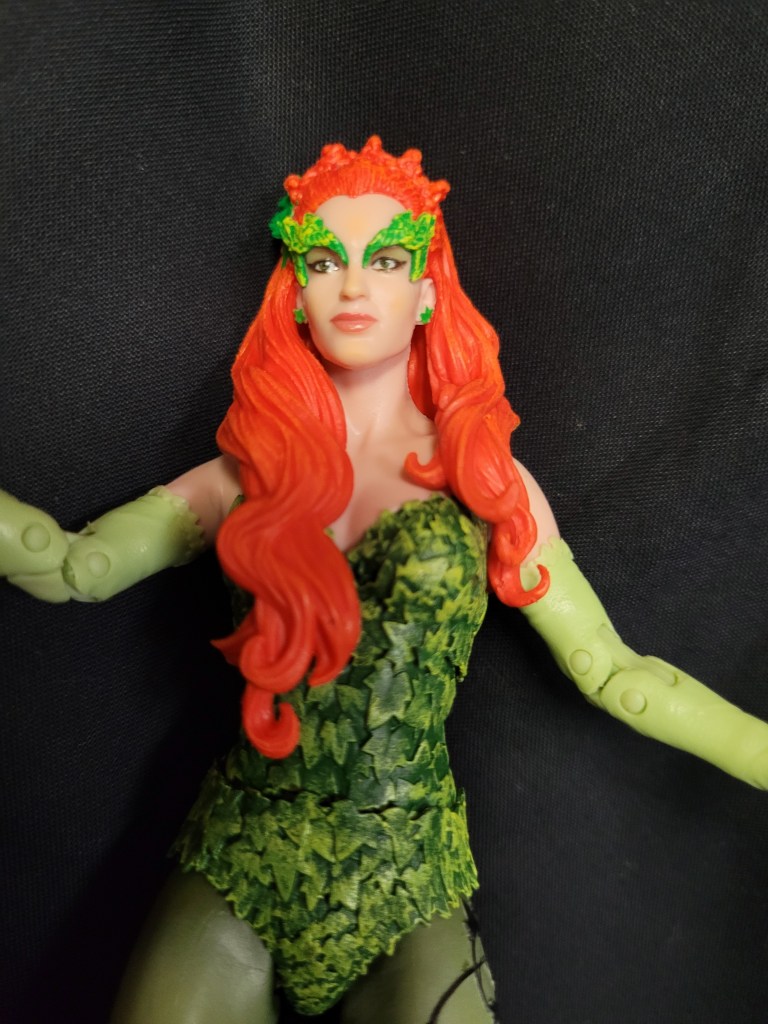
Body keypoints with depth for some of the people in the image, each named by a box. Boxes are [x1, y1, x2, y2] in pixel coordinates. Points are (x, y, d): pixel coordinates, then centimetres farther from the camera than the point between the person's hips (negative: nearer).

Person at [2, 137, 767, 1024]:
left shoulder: (486, 480, 1)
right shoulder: (252, 473, 4)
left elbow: (612, 671, -2)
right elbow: (73, 567, -6)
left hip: (409, 885, -1)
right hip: (240, 871, 1)